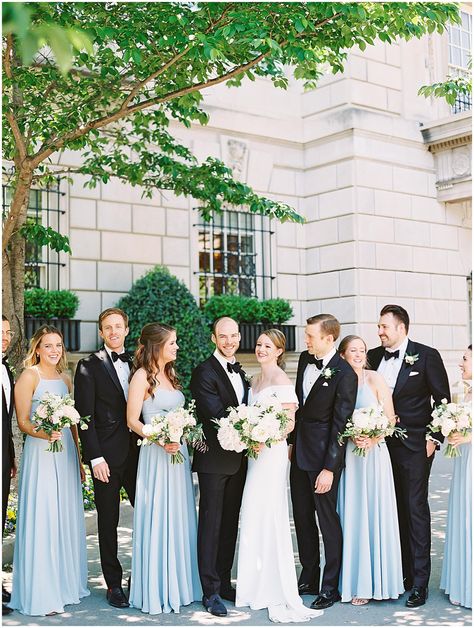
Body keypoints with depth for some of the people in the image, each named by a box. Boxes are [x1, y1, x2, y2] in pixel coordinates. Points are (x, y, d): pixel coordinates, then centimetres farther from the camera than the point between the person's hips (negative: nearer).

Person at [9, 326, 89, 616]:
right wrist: (43, 433, -27)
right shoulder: (29, 376, -6)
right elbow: (22, 421, -9)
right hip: (40, 453, -6)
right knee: (41, 520, -4)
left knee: (67, 518, 11)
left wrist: (78, 457, 15)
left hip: (66, 451, 6)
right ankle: (41, 593, 6)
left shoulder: (65, 379, 13)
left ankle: (66, 584, 23)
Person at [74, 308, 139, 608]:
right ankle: (114, 584, 17)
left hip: (138, 452, 4)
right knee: (108, 522, 6)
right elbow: (85, 416, -7)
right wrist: (95, 457, -12)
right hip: (107, 456, -4)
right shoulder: (89, 366, -2)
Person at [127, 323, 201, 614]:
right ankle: (156, 591, 10)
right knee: (157, 520, -1)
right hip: (156, 455, -8)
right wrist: (159, 440, -24)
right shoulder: (142, 375, -9)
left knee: (179, 519, 12)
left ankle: (178, 586, 23)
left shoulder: (169, 374, 14)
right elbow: (133, 420, -12)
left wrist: (183, 438, 6)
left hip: (179, 451, 8)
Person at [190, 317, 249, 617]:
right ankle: (210, 591, 5)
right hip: (214, 459, -7)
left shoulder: (240, 372, 14)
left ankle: (224, 583, 23)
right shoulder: (204, 372, -11)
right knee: (211, 524, -1)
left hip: (238, 459, 7)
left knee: (230, 523, 13)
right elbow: (216, 415, -20)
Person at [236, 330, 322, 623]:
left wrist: (264, 439, -22)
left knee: (270, 518, -6)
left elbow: (289, 423, -14)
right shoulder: (256, 379, 15)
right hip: (256, 452, 8)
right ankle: (260, 586, 20)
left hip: (272, 452, -8)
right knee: (254, 518, 9)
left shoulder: (281, 380, -10)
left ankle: (281, 595, 1)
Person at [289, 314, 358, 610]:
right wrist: (292, 440, 15)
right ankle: (309, 578, 30)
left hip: (324, 454, -8)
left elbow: (340, 425, -18)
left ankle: (331, 586, 16)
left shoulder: (344, 374, -18)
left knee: (328, 519, 2)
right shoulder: (305, 359, 4)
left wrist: (329, 468, -18)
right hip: (300, 451, 8)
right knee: (302, 517, 16)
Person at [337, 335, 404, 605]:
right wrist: (350, 437, -11)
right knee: (351, 516, 5)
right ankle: (355, 581, 15)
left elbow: (390, 419, -2)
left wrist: (371, 439, -16)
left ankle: (374, 581, 11)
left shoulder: (375, 379, -1)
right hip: (347, 456, 2)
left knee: (374, 514, 1)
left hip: (374, 453, -2)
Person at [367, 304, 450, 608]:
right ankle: (395, 574, 20)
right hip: (381, 444, 5)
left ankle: (419, 582, 5)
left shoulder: (427, 355, -4)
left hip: (414, 446, -4)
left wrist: (434, 438, -8)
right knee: (392, 511, 10)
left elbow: (442, 399, -3)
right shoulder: (373, 357, 8)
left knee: (416, 510, -2)